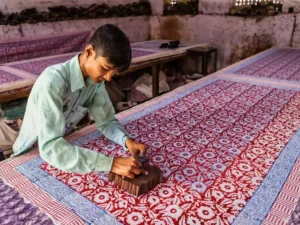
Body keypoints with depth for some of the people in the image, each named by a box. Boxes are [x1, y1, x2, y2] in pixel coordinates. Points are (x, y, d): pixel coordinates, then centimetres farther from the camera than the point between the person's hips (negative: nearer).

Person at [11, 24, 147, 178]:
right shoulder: (52, 82, -31)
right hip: (31, 153, -5)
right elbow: (49, 147, -38)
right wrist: (110, 163, -44)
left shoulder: (96, 78, -10)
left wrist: (126, 140, -26)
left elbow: (106, 121, -6)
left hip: (65, 147, 5)